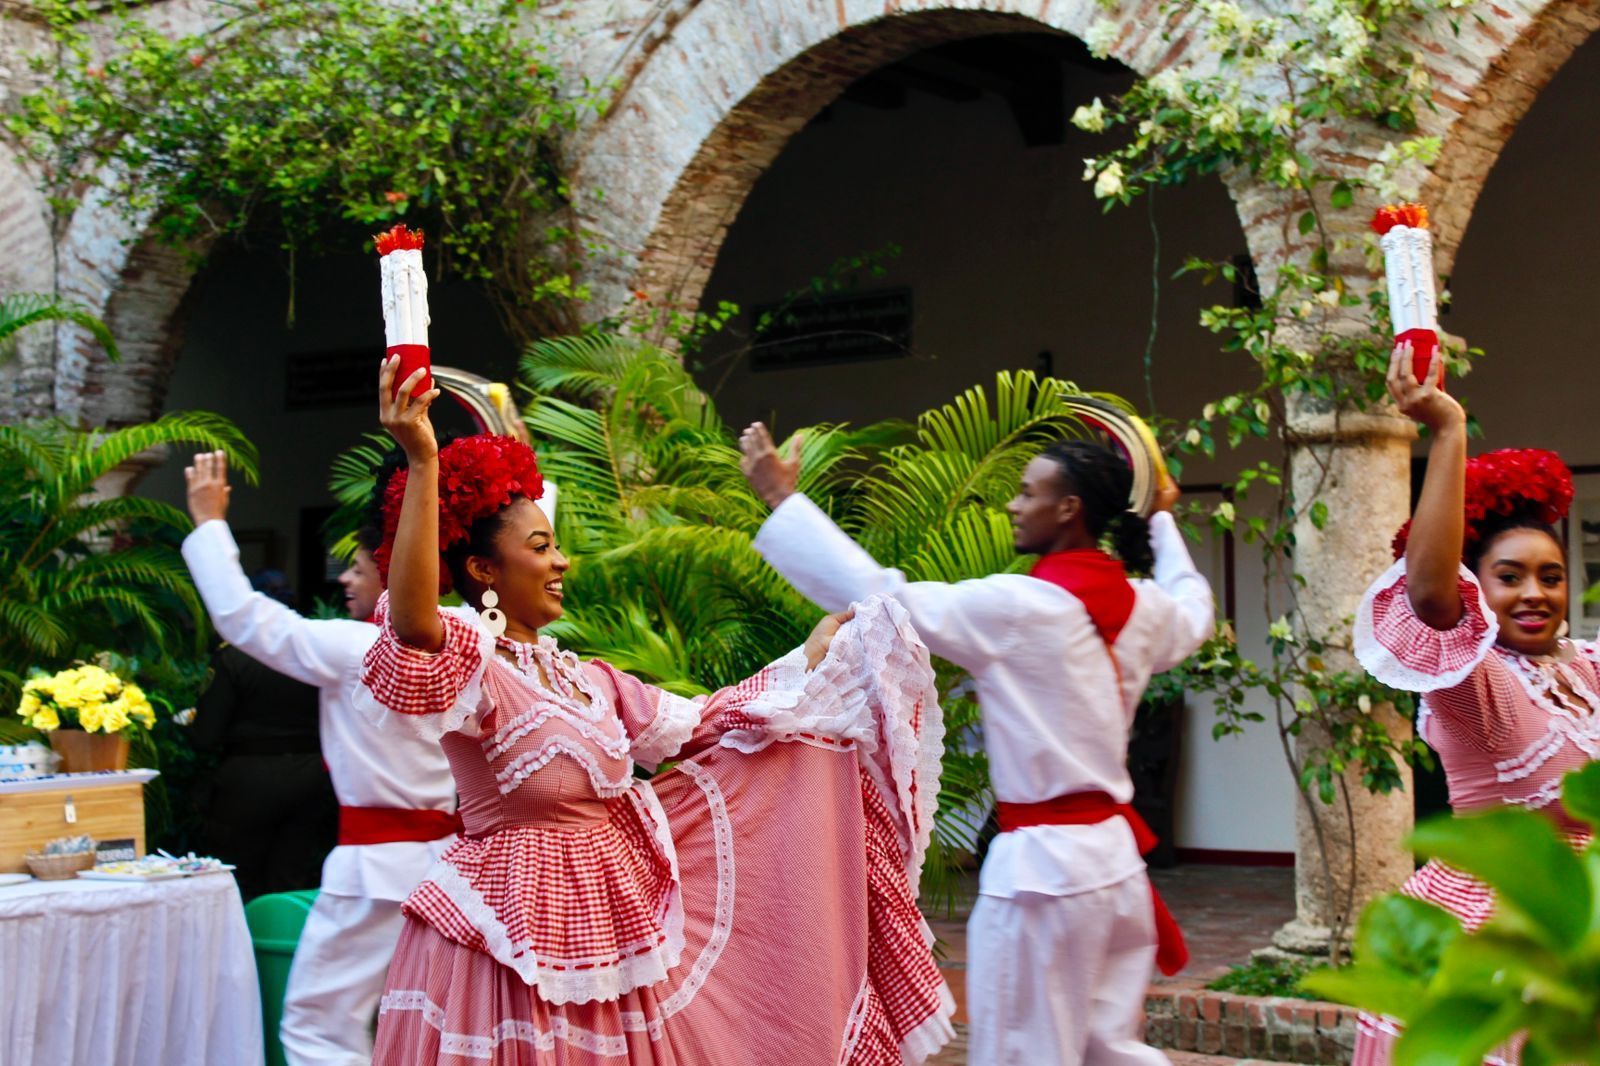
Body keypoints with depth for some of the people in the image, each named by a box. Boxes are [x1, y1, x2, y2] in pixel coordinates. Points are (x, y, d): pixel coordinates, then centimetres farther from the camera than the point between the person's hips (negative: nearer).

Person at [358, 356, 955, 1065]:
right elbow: (413, 626, -33)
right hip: (516, 935, -8)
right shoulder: (469, 664, -11)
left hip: (614, 921, 8)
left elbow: (699, 725, 18)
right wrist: (422, 463, -41)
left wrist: (814, 658, 21)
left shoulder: (585, 679, 13)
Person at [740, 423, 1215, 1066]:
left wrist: (782, 498, -10)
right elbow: (1194, 610, 30)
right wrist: (1161, 518, 42)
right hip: (1113, 854, 7)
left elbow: (880, 598, -17)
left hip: (1043, 865, -7)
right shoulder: (1142, 609, 5)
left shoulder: (1020, 608, -15)